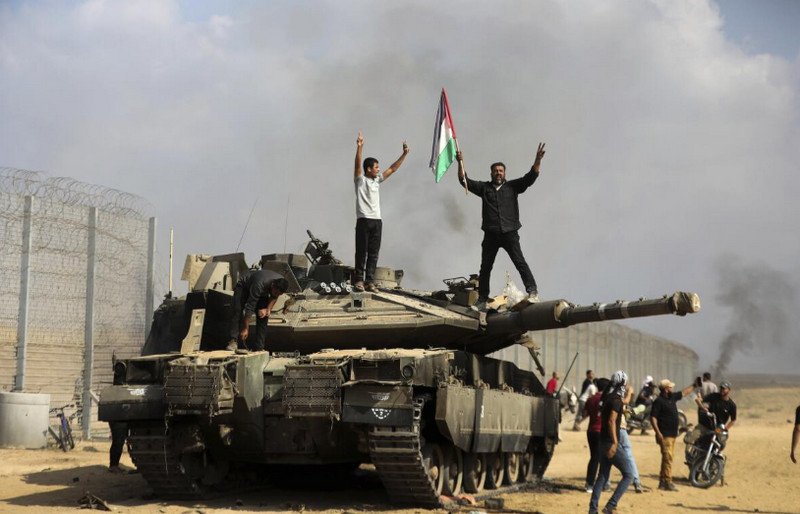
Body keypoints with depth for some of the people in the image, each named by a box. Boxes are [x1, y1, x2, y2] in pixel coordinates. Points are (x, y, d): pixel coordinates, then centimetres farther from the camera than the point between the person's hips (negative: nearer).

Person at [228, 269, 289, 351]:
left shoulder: (281, 284, -28)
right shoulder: (259, 285, -46)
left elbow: (274, 297, -3)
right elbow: (250, 308, -41)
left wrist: (268, 309, -19)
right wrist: (245, 329, -39)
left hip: (263, 291, 5)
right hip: (244, 285, -5)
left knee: (263, 316, -8)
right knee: (238, 312, -24)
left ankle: (259, 347, -6)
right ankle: (234, 341, -27)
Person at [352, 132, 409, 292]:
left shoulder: (377, 180, 18)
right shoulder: (360, 180, 1)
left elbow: (392, 169, 20)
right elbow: (357, 165, -15)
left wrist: (404, 154, 14)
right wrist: (359, 147, -30)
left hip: (377, 220, 6)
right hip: (363, 220, -6)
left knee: (373, 253, 2)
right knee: (361, 251, -5)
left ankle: (370, 281, 2)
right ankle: (358, 280, -2)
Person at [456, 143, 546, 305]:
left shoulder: (512, 186, 9)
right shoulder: (484, 187, 11)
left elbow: (530, 177, -1)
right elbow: (464, 180, 5)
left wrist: (538, 160, -15)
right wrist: (460, 162, -8)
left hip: (509, 233, -2)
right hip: (490, 235, 2)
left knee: (520, 262, -15)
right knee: (485, 267, 8)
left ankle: (532, 291, -20)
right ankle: (482, 299, 17)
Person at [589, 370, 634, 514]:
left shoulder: (608, 398, 13)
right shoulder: (616, 400, -14)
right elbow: (611, 421, -25)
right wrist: (614, 443, -28)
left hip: (603, 442, 9)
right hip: (611, 443, -9)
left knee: (603, 476, 13)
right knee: (628, 475, -5)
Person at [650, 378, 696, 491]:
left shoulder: (672, 397, 11)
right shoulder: (658, 401, -13)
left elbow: (684, 392, 28)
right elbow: (653, 417, -17)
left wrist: (694, 385, 29)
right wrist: (658, 433, -23)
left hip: (672, 434, 9)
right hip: (665, 435, -9)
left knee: (668, 457, 12)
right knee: (667, 457, -12)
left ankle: (662, 482, 17)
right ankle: (667, 482, -11)